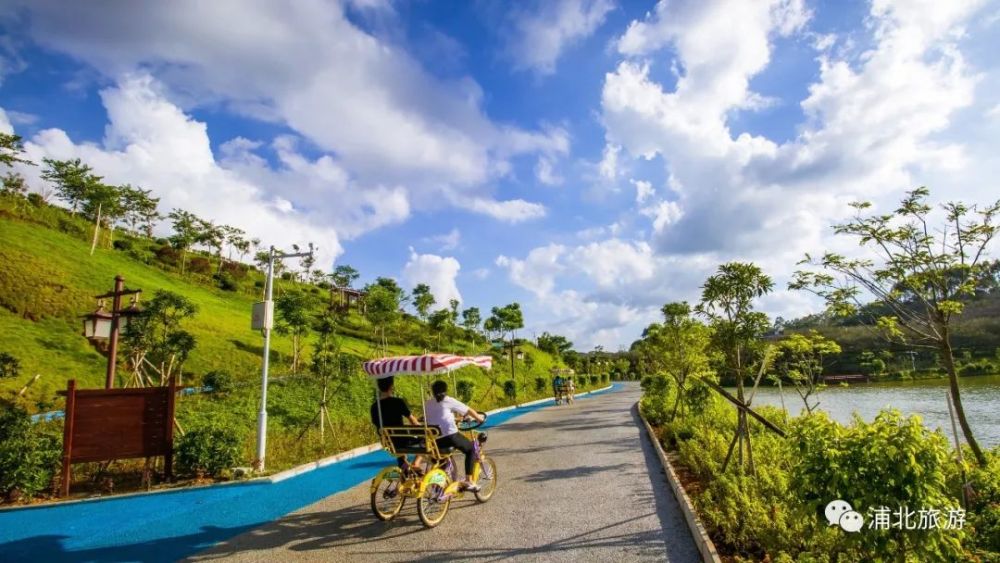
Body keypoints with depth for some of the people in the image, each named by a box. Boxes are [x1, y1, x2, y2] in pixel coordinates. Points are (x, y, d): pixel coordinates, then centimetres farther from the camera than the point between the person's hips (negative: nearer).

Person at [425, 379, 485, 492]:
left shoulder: (427, 404, 13)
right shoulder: (449, 401, 0)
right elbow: (468, 411, 4)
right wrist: (479, 418, 22)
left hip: (434, 440, 5)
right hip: (450, 435, -5)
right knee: (471, 449, 15)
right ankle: (468, 481, 8)